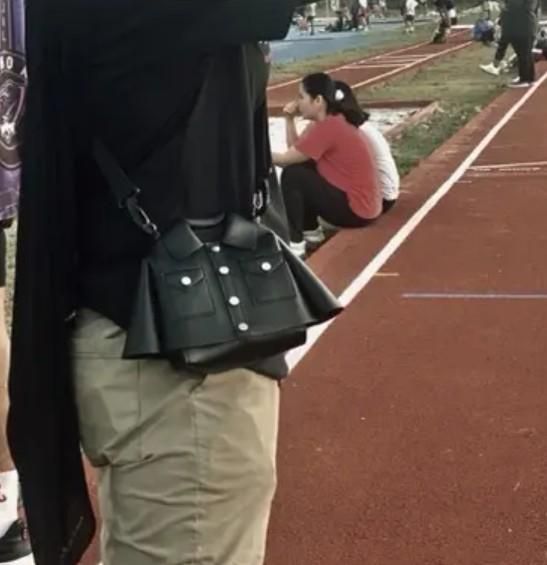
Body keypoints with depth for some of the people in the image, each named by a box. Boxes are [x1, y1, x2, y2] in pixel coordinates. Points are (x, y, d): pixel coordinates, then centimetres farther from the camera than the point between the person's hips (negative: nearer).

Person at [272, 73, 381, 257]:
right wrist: (290, 119, 1)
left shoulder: (328, 127, -21)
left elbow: (285, 159, -15)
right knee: (301, 168, 15)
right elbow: (295, 151, 12)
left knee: (292, 175, -11)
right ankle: (310, 230, 22)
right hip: (362, 203, 10)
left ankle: (294, 243, -6)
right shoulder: (332, 120, 10)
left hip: (356, 210, -10)